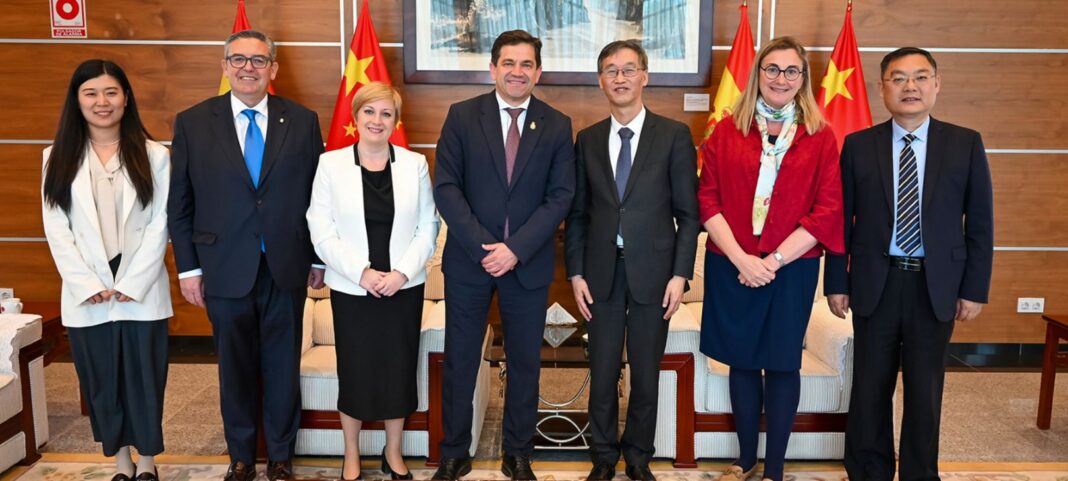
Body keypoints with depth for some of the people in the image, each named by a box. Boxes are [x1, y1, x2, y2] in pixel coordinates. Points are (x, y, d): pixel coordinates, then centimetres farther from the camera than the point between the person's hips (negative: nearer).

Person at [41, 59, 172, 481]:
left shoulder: (154, 156, 0)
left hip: (141, 292, -1)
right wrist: (88, 285, -9)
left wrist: (133, 283, -10)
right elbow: (56, 230, 0)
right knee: (101, 382, 11)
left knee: (145, 379, 5)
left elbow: (159, 225, -3)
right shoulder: (58, 157, 4)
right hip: (86, 296, 2)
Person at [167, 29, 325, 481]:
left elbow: (318, 194, 4)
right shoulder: (192, 122, 0)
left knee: (283, 365, 10)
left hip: (286, 268, 0)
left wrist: (319, 258, 4)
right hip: (225, 269, 0)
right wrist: (188, 267, 0)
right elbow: (180, 203, 3)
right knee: (235, 367, 12)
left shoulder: (302, 121, 1)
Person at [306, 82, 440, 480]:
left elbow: (427, 228, 0)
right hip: (351, 288, -1)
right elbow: (322, 232, -5)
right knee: (354, 372, 7)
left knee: (399, 370, 9)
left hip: (404, 287, 1)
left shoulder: (415, 164, 2)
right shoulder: (330, 164, -2)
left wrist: (402, 272, -12)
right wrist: (362, 273, -14)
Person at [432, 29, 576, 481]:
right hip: (468, 258, 0)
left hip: (529, 263, 1)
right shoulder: (462, 116, -1)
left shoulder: (557, 126, 1)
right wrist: (482, 245, -15)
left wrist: (515, 249, -14)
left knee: (525, 363, 10)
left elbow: (560, 196, -4)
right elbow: (446, 187, -5)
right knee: (460, 360, 8)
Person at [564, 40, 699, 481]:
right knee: (602, 372, 9)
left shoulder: (674, 135, -1)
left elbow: (688, 212, -2)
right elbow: (577, 213, 8)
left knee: (646, 373, 9)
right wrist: (576, 273, 1)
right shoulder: (587, 139, 7)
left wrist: (680, 274, -8)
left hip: (652, 271, -2)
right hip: (601, 272, 2)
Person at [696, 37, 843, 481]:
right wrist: (741, 258, -13)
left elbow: (828, 210, -5)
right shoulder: (727, 131, 3)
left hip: (792, 269, -1)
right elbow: (708, 199, -1)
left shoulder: (821, 138, 1)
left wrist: (773, 260, -13)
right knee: (742, 361, 11)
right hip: (731, 267, 1)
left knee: (782, 364, 6)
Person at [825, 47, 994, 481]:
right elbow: (841, 220, 1)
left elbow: (979, 223, 1)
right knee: (870, 388, 10)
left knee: (925, 390, 10)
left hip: (935, 286, 0)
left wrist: (974, 288, -2)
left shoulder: (966, 144, 0)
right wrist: (837, 283, -1)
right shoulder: (858, 146, 0)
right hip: (875, 283, 0)